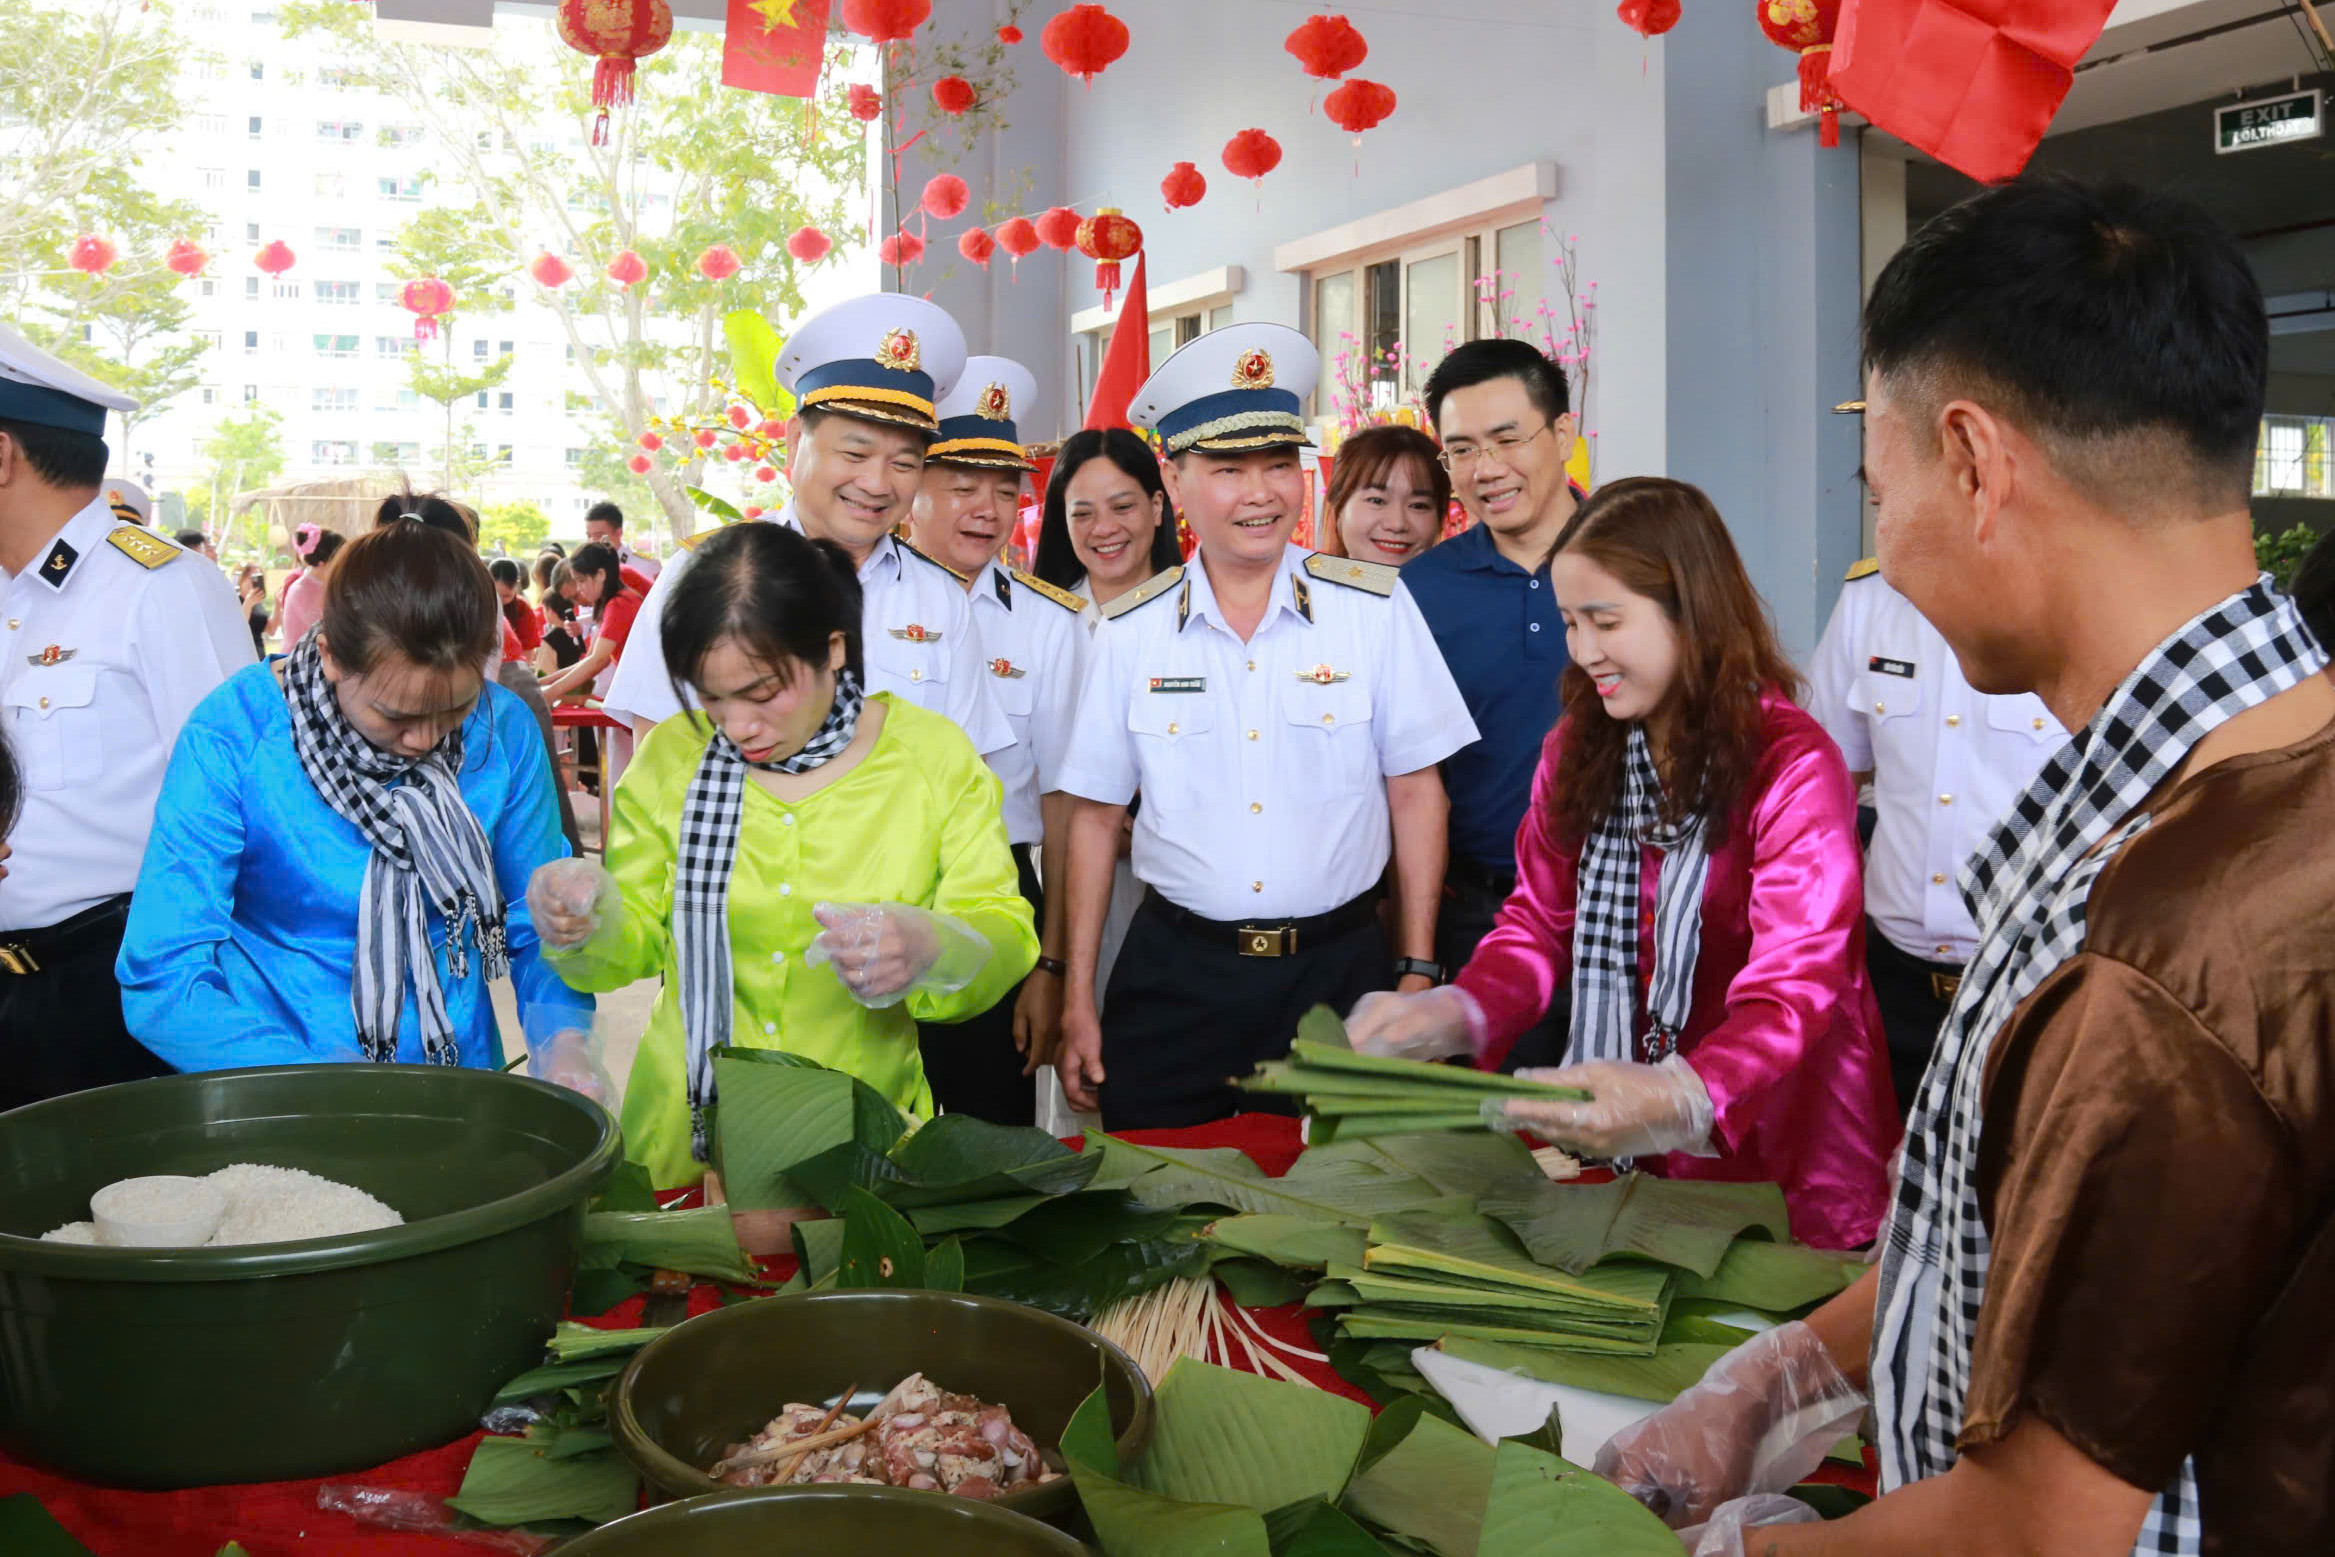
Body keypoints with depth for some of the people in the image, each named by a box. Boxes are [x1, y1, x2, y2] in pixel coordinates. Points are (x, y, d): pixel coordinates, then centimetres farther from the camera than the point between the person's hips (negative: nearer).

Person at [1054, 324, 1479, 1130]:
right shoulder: (1131, 631, 0)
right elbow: (1096, 815, 5)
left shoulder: (1374, 605, -2)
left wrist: (1417, 974, 0)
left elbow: (1415, 794, 1)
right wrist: (1078, 1000, 4)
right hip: (1174, 973, 1)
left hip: (1339, 968, 0)